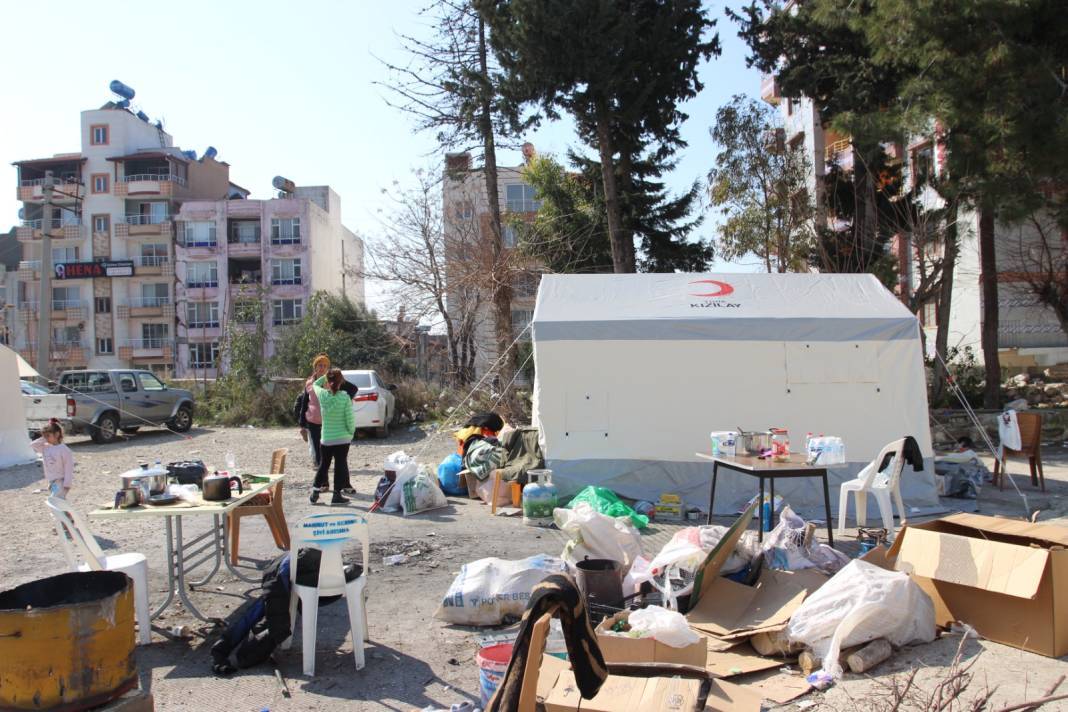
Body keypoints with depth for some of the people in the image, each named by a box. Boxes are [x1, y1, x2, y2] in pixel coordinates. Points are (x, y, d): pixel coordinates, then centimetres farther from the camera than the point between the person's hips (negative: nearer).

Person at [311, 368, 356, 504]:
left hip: (326, 439, 3)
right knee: (340, 466, 7)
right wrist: (351, 432, 3)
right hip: (342, 439, -3)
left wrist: (326, 376, 13)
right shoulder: (345, 397, -14)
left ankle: (315, 493, 23)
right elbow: (350, 419, -11)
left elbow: (315, 384, 18)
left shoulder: (322, 395, -7)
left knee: (323, 465, 18)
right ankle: (337, 495, 10)